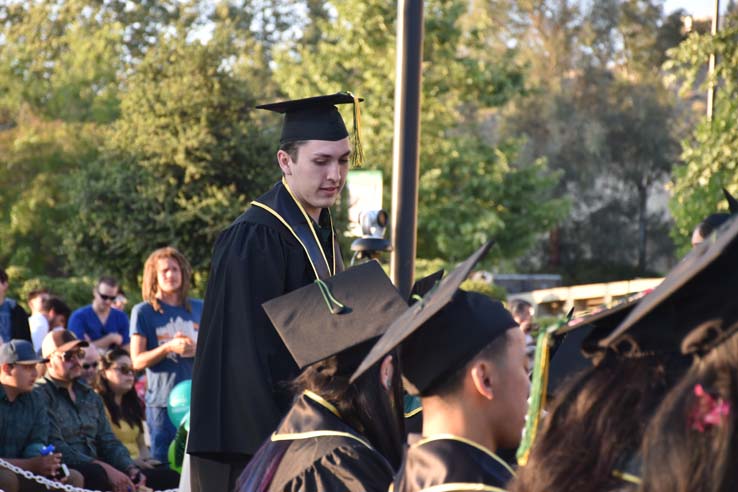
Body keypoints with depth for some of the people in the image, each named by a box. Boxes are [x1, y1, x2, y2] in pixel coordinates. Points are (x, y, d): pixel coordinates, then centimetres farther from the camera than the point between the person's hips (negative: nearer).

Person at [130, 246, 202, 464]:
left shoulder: (198, 309, 14)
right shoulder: (143, 312, 3)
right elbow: (137, 361, -1)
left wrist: (198, 349, -4)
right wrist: (169, 348, -16)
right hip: (162, 401, -3)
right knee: (165, 464, -4)